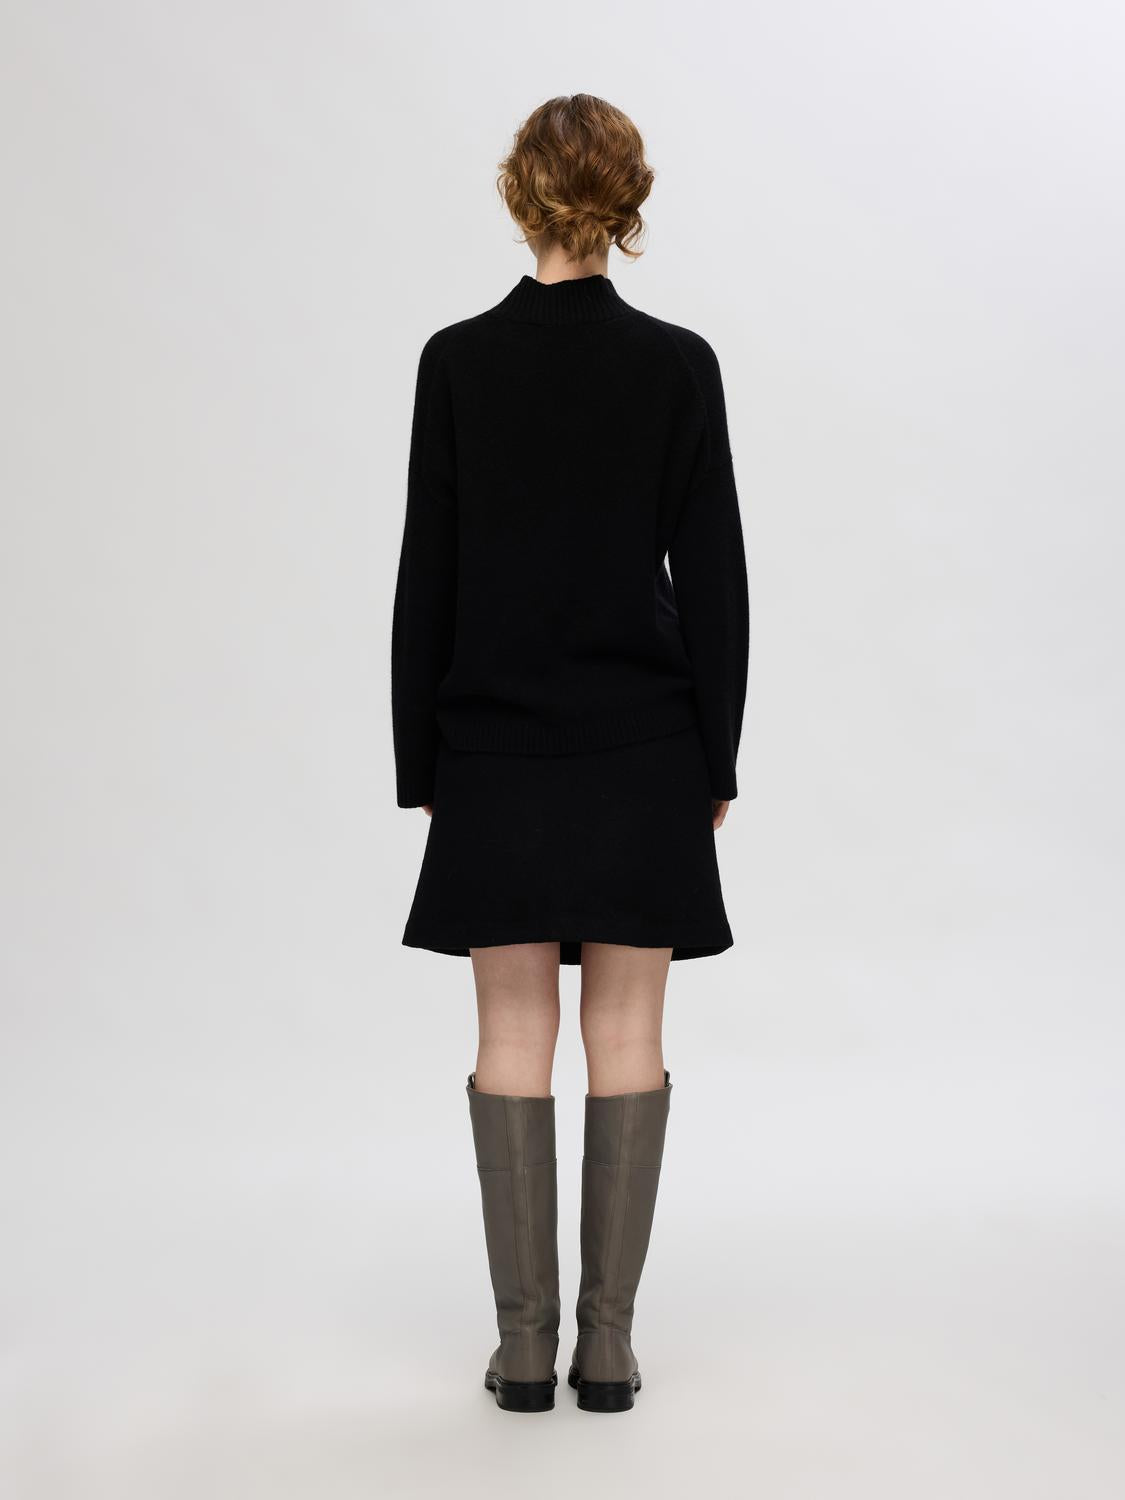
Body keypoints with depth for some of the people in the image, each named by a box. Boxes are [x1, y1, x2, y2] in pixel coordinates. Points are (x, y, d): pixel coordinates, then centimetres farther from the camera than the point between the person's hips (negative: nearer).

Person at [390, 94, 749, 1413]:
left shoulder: (457, 362, -3)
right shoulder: (678, 365, -3)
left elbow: (426, 577, -2)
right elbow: (712, 579, -2)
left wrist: (421, 765, 6)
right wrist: (716, 761, 6)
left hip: (498, 749, 0)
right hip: (643, 749, 0)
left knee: (514, 1038, 6)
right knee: (626, 1037, 6)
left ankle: (524, 1345, 10)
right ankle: (608, 1343, 11)